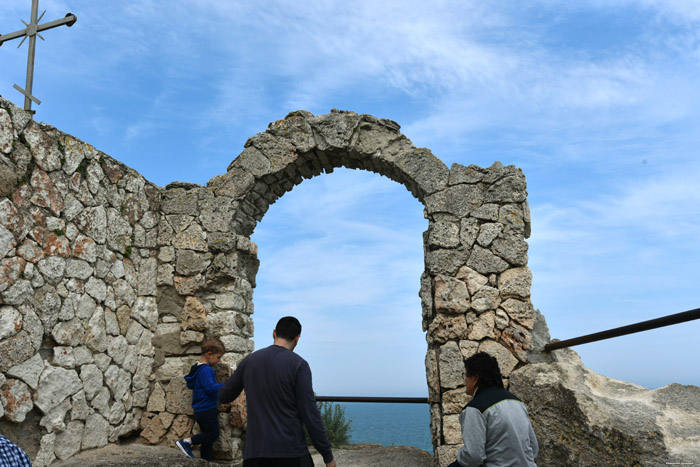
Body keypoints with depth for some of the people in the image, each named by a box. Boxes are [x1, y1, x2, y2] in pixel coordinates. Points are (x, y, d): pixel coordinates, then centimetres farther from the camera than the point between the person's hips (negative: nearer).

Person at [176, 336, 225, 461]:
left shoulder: (197, 368, 14)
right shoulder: (206, 370, -18)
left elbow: (190, 385, 25)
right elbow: (211, 388, -25)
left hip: (200, 410, 10)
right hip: (207, 409, -10)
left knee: (207, 437, 13)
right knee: (213, 434, -5)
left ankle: (205, 461, 15)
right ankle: (187, 442, -9)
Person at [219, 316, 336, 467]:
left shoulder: (249, 360, 6)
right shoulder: (298, 365, -7)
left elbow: (223, 397, 17)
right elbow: (310, 413, -10)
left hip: (255, 450, 4)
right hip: (291, 452, -4)